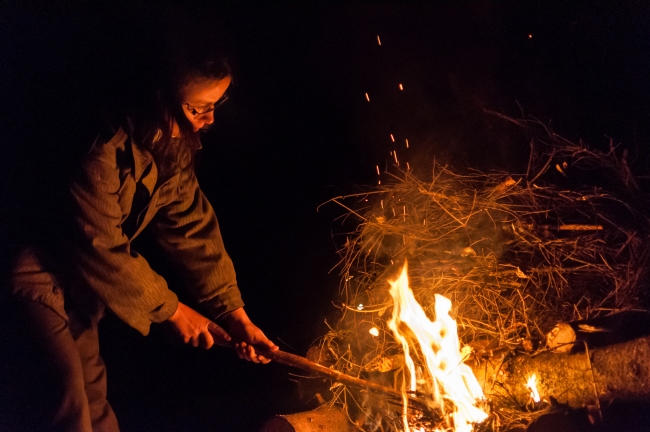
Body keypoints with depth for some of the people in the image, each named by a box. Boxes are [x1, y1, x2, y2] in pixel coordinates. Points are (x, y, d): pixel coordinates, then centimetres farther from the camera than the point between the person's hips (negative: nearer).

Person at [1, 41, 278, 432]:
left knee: (92, 392, 16)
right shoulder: (108, 147, -31)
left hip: (74, 275, 9)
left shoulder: (174, 147, -3)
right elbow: (101, 246, -28)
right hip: (35, 269, -8)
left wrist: (235, 313, -9)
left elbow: (193, 228, -3)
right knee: (67, 401, -20)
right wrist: (171, 309, -18)